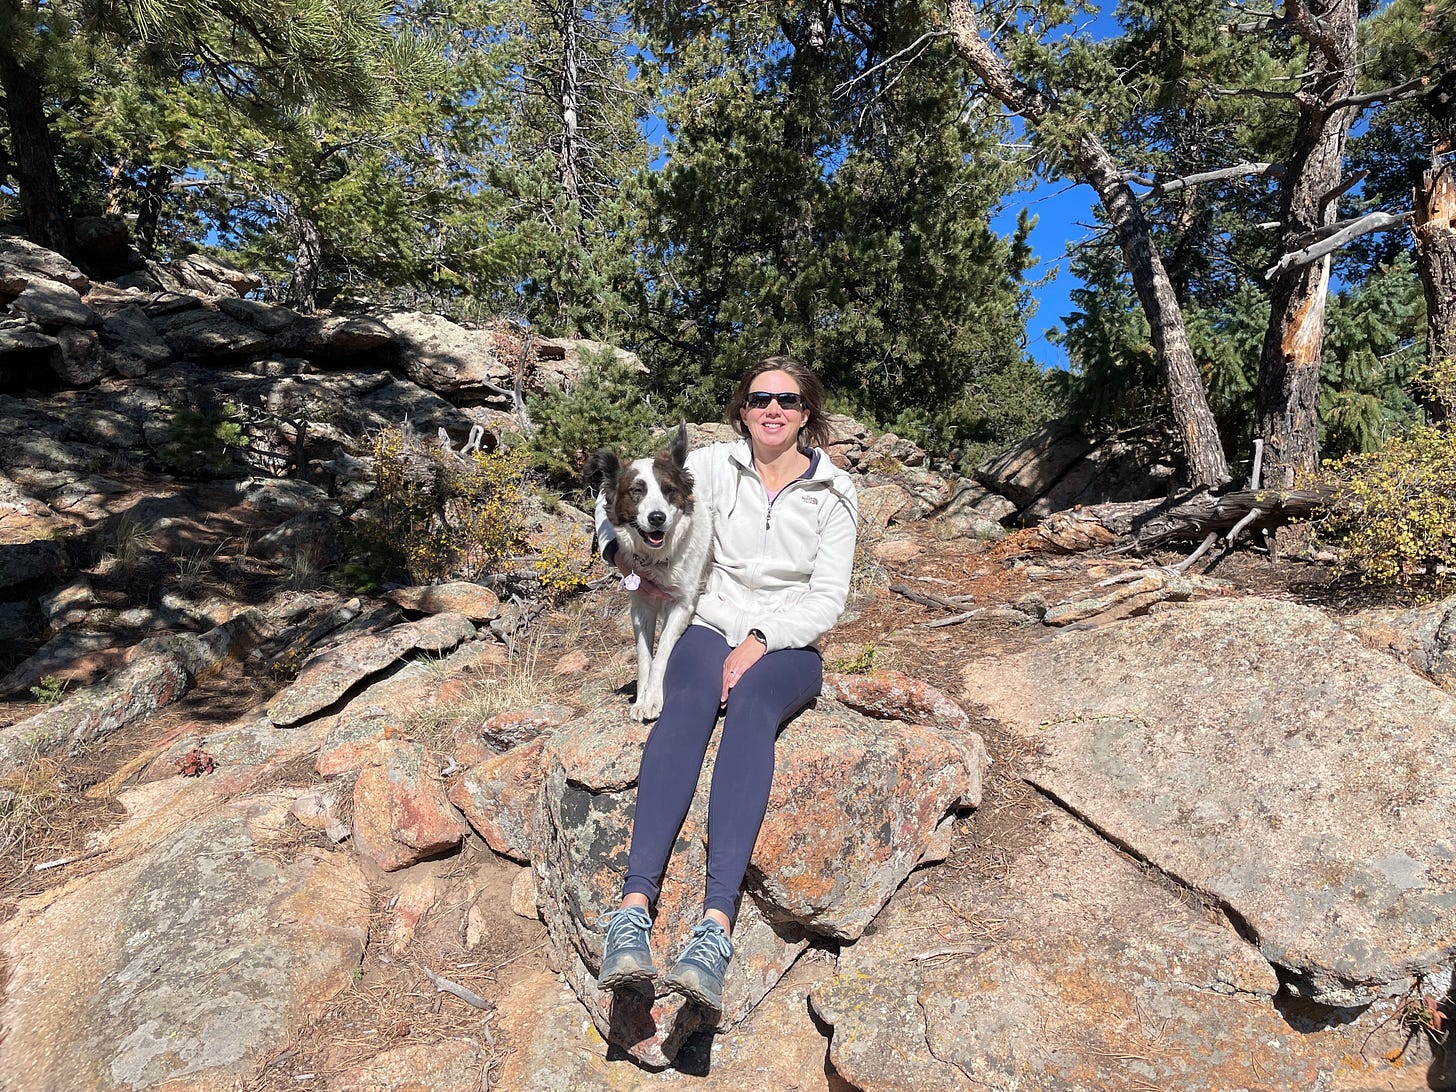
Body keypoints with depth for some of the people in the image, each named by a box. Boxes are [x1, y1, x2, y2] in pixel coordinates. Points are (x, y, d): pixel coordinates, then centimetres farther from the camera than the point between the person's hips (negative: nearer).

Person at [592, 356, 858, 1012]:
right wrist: (617, 546, -3)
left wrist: (760, 641, -16)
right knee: (688, 703, -35)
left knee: (749, 705, -36)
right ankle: (633, 909, -46)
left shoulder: (833, 492, 5)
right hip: (711, 628, 1)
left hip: (789, 646, -1)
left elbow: (827, 599, -3)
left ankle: (715, 928, -48)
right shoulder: (715, 466, 6)